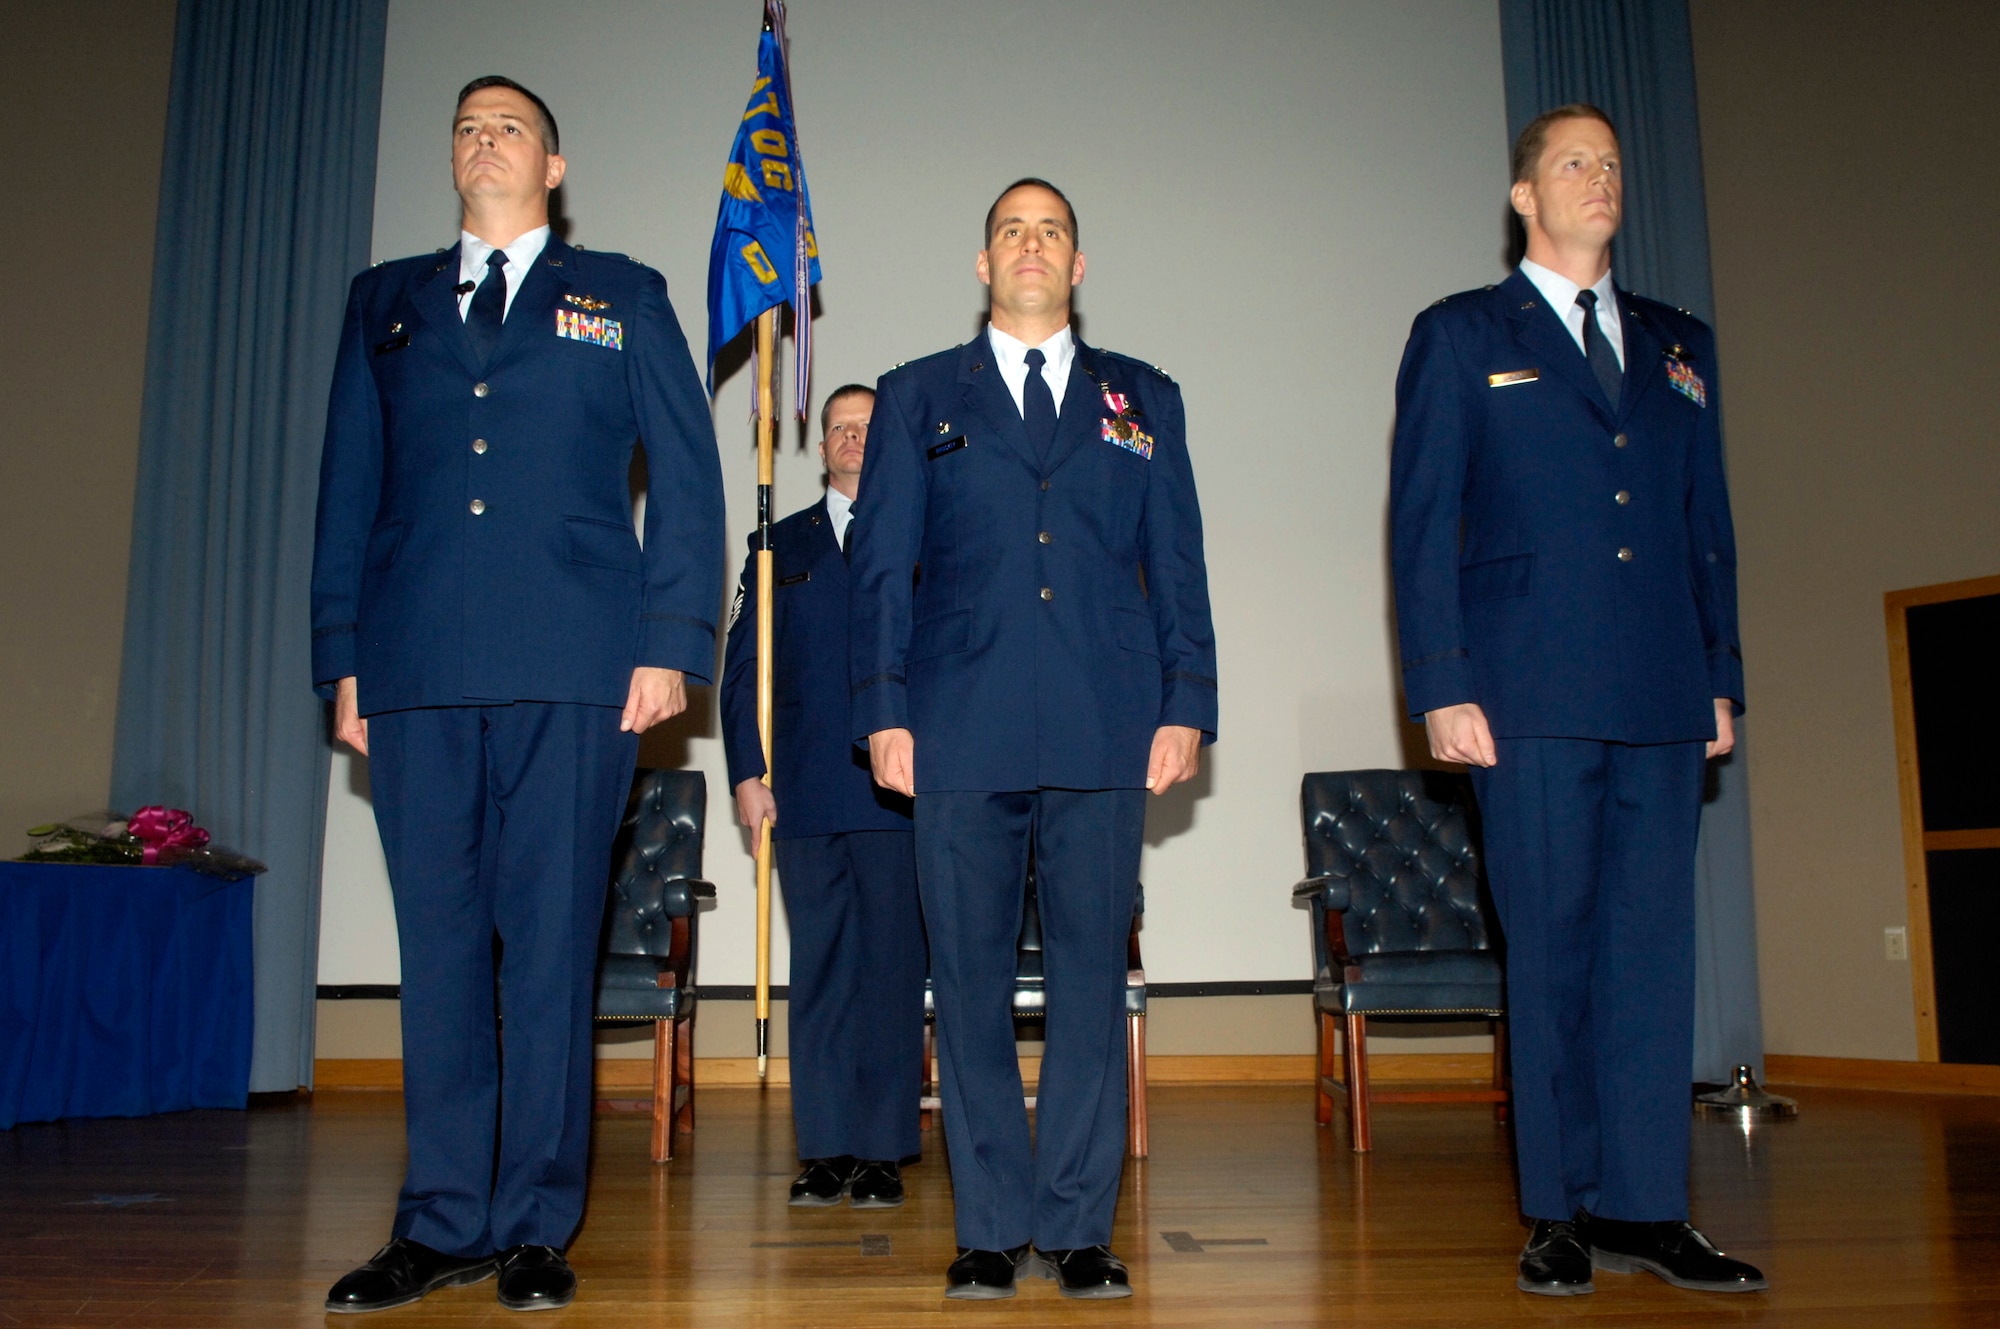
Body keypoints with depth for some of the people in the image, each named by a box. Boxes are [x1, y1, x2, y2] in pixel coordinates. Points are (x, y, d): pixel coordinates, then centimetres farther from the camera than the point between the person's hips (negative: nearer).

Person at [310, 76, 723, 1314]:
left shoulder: (623, 297, 14)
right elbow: (350, 487, 16)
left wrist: (673, 645, -5)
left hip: (573, 670, -2)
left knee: (552, 943, -1)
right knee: (439, 942, 4)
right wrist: (344, 658, 7)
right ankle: (443, 1224, 14)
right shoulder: (385, 300, 21)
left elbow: (687, 476, 6)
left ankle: (536, 1228, 9)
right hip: (418, 672, 3)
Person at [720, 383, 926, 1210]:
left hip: (899, 792, -2)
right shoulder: (779, 546, 17)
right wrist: (747, 772, 2)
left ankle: (882, 1149, 8)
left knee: (892, 969, 0)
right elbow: (742, 669, 12)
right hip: (805, 794, 2)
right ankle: (824, 1148, 12)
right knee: (818, 969, 4)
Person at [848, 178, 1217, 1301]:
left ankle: (1078, 1225, 13)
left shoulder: (1144, 399, 17)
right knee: (971, 980, 2)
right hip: (963, 734, 0)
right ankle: (993, 1228, 14)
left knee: (1092, 974, 1)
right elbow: (882, 565, 9)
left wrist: (1186, 706, 1)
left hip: (1105, 735, 1)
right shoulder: (918, 397, 16)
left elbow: (1178, 565, 12)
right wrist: (885, 711, -1)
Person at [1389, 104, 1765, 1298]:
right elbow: (1422, 524, 0)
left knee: (1652, 943, 3)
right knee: (1552, 949, 0)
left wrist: (1723, 677, 9)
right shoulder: (1462, 337, 7)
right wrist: (1442, 686, -9)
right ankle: (1563, 1211, 11)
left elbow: (1708, 519, 17)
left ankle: (1644, 1206, 11)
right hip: (1534, 694, -4)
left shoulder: (1680, 344, 20)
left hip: (1662, 699, 4)